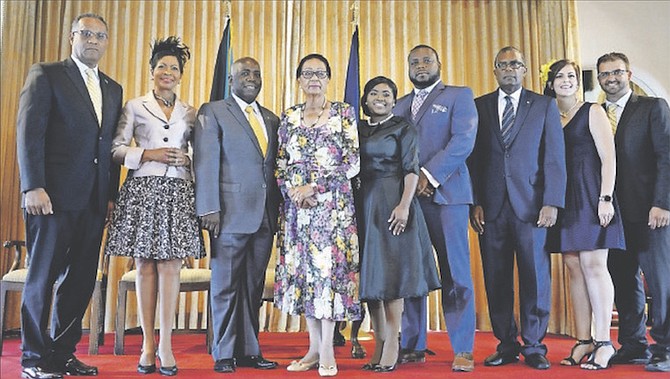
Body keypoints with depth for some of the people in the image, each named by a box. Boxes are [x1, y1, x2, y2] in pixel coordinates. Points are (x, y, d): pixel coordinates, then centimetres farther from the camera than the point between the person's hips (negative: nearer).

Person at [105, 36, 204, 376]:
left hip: (177, 193, 1)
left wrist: (186, 159, -4)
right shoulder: (134, 106, 10)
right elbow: (116, 150, 4)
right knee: (145, 267, 1)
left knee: (170, 266, -3)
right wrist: (148, 154, -10)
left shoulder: (189, 113, 15)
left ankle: (165, 344, 4)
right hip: (143, 192, -1)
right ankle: (148, 344, 10)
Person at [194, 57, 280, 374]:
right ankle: (224, 354, 15)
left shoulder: (271, 119, 17)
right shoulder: (213, 112, 2)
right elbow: (205, 163, -5)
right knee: (226, 285, 4)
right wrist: (209, 209, -13)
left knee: (254, 286, 10)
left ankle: (249, 350, 20)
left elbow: (275, 167, 16)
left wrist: (277, 210, 9)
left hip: (265, 216, 5)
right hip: (231, 214, -5)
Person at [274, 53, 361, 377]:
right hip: (296, 205, 4)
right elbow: (280, 164, 9)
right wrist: (293, 190, -10)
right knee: (302, 269, 5)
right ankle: (314, 347, 15)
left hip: (332, 204, -4)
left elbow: (352, 163, -5)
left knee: (328, 266, -6)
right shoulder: (288, 116, 12)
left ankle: (327, 351, 4)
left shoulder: (343, 113, 2)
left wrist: (314, 186, -11)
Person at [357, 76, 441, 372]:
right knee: (369, 271, 5)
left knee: (392, 269, -5)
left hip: (392, 205, -5)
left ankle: (392, 343, 1)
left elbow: (411, 170, -6)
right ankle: (379, 342, 13)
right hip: (363, 206, 5)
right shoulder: (359, 130, 15)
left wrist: (404, 205, -18)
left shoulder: (403, 129, 2)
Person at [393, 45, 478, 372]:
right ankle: (412, 346, 12)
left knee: (455, 274, -3)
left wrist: (428, 176, -14)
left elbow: (463, 141, -6)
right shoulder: (400, 105, 23)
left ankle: (463, 349, 4)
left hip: (445, 194, -4)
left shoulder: (459, 96, 9)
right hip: (407, 196, 4)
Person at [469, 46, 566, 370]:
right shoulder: (478, 106, 12)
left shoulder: (544, 106, 10)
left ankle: (534, 347, 14)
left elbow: (555, 158, 4)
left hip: (531, 205, -1)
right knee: (496, 279, 4)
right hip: (491, 206, 1)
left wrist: (552, 203, -6)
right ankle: (506, 345, 16)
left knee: (535, 276, 2)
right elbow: (473, 158, 7)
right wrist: (474, 203, -1)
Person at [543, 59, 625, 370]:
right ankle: (583, 341, 10)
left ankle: (603, 343, -1)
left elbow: (608, 158, -5)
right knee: (574, 268, 4)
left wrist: (605, 198, -14)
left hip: (590, 197, -4)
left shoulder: (592, 112, 3)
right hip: (562, 200, 5)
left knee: (593, 265, -8)